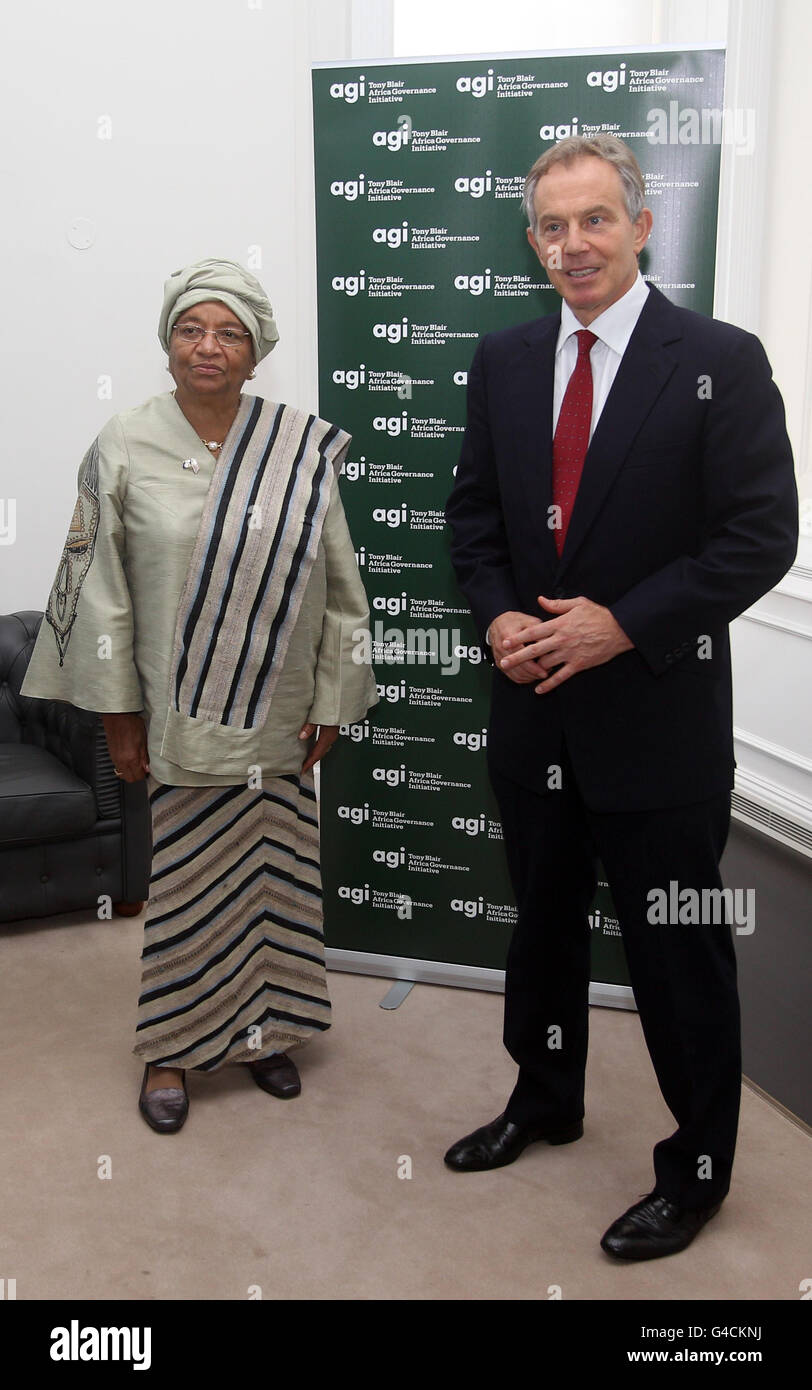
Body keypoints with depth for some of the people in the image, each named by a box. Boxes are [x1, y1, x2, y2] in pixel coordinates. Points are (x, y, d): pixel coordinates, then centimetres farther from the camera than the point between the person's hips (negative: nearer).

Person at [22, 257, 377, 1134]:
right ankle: (173, 1047, 26)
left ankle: (262, 1028, 32)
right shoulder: (124, 450, -4)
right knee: (184, 881, 8)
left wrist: (332, 700, 0)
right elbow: (102, 593, -2)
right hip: (180, 715, -1)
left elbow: (338, 585, 1)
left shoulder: (302, 450, -2)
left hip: (278, 716, 2)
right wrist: (118, 715, -3)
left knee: (273, 871, 11)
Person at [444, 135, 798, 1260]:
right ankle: (545, 1101, 44)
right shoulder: (503, 360, 6)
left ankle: (699, 1167, 28)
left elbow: (762, 534, -12)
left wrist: (624, 624, -19)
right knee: (544, 921, 21)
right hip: (533, 708, 5)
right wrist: (498, 617, -6)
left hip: (658, 714, -5)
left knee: (679, 954, 7)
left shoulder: (720, 361, -9)